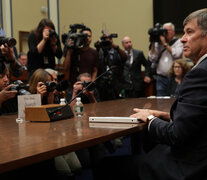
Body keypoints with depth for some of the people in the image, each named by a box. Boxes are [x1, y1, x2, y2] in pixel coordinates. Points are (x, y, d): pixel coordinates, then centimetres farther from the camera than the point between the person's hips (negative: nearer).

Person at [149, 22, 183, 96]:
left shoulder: (178, 42, 3)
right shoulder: (158, 43, 12)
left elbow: (177, 55, -15)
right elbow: (152, 59, 5)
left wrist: (165, 44, -9)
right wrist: (153, 44, -1)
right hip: (161, 78, 3)